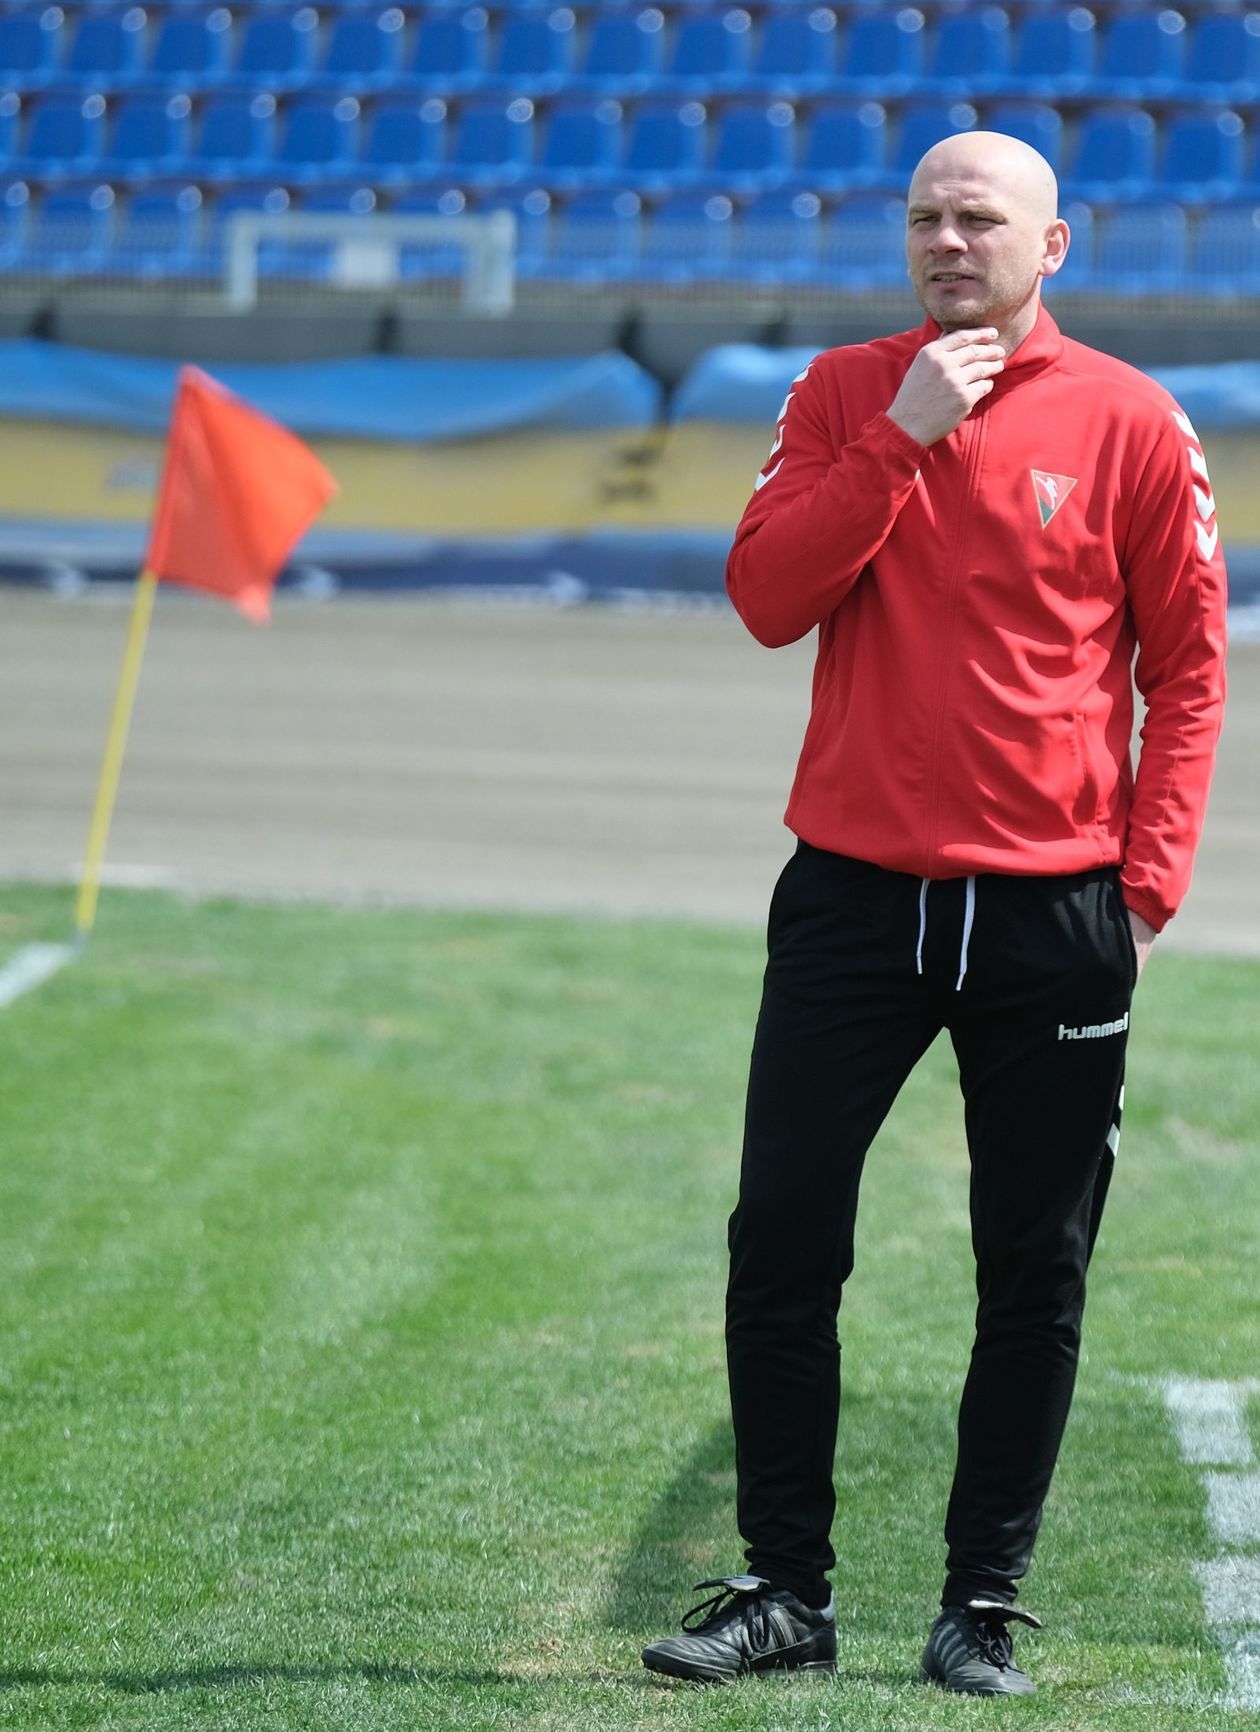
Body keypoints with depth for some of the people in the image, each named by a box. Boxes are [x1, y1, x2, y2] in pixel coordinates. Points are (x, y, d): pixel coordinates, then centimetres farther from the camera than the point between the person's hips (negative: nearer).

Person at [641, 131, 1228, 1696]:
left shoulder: (1129, 422, 0)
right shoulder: (843, 396, 6)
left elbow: (1188, 668, 2)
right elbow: (765, 599, -6)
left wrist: (1148, 875, -6)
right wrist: (901, 438, -12)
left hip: (1053, 919, -1)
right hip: (852, 900, 2)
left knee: (1033, 1276, 4)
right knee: (780, 1246, 0)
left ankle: (984, 1606, 15)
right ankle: (784, 1591, 10)